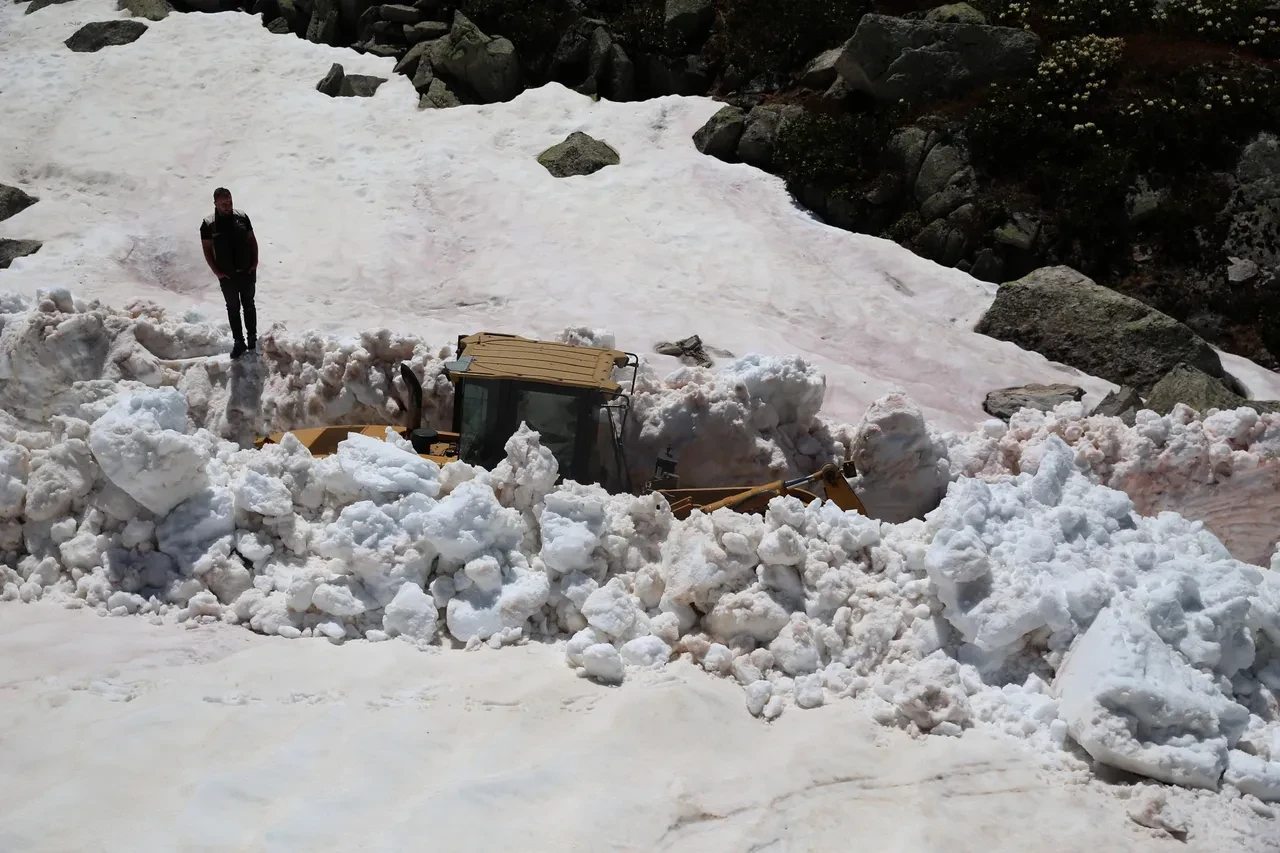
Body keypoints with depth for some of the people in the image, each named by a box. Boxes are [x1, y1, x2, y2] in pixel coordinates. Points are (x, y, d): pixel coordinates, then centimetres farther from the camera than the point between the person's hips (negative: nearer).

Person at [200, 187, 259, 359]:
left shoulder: (241, 217, -7)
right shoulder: (208, 224, -13)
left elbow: (252, 240, 4)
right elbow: (207, 249, -5)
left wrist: (255, 262, -2)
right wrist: (217, 272, -8)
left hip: (248, 272, 2)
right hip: (227, 275, -1)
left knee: (249, 305, 15)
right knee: (233, 308, 10)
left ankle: (252, 337, 30)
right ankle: (239, 342, 19)